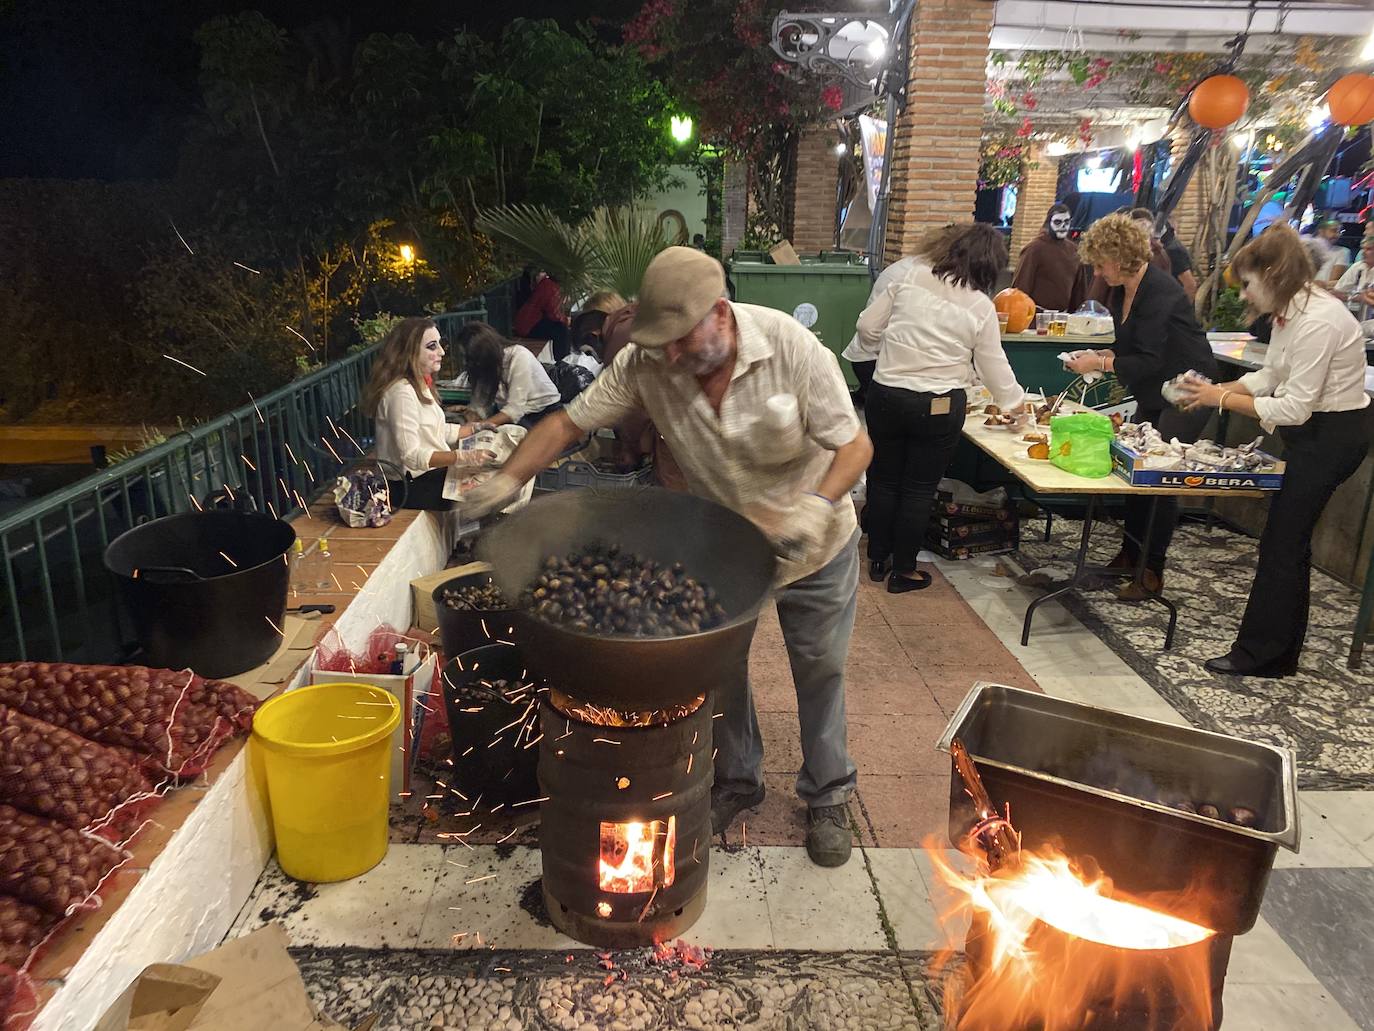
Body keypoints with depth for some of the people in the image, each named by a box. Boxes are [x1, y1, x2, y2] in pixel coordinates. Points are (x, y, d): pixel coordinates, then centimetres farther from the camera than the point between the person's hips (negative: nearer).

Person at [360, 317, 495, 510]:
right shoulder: (401, 392, -19)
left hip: (432, 475, 9)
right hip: (413, 489, -9)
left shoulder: (420, 385, 12)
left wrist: (476, 429, 10)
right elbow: (411, 456, -25)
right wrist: (465, 457, -30)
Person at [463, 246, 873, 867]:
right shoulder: (646, 363, -22)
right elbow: (569, 422, -15)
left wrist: (818, 504, -42)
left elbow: (854, 444, -24)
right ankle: (736, 780, 41)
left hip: (813, 539, -2)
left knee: (819, 669, 12)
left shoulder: (791, 348, -29)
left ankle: (828, 796, 35)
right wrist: (509, 478, -30)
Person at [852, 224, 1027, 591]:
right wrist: (1015, 401, 20)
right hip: (938, 407, -2)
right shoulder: (982, 308, -6)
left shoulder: (910, 278, -2)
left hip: (886, 395, 2)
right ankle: (903, 570, 21)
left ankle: (878, 559, 29)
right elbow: (995, 369, 2)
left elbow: (867, 327, 1)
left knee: (883, 479, 17)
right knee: (919, 489, 11)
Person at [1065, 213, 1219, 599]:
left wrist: (1100, 363, -24)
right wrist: (1096, 356, -3)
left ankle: (1152, 571, 0)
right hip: (1153, 394, 9)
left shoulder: (1161, 292, -23)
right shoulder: (1121, 292, 3)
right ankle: (1131, 553, 21)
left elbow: (1149, 361, -26)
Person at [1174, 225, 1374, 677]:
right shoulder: (1291, 311, 4)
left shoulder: (1317, 322, -26)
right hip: (1315, 429, 10)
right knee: (1289, 538, 14)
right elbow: (1270, 376, 11)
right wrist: (1219, 389, -2)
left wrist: (1223, 399, -18)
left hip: (1332, 436, -10)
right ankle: (1279, 652, 25)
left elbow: (1295, 407, -25)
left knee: (1283, 542, -3)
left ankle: (1260, 653, 8)